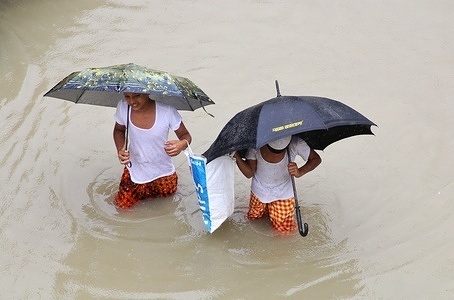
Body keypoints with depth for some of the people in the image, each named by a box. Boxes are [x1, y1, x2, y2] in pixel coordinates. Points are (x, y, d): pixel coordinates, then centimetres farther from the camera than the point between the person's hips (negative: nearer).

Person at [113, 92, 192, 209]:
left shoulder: (166, 110, -28)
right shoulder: (123, 107, -18)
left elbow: (185, 135, -15)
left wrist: (183, 144, -40)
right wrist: (120, 150, -18)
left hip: (162, 173, -1)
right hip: (134, 171, 2)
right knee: (123, 206, 10)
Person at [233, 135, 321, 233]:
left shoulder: (295, 144, -32)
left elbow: (316, 159, -16)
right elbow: (249, 173, -21)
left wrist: (300, 172, -35)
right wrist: (236, 155, -38)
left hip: (283, 194, -2)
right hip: (259, 191, 2)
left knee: (285, 228, 5)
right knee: (253, 217, 21)